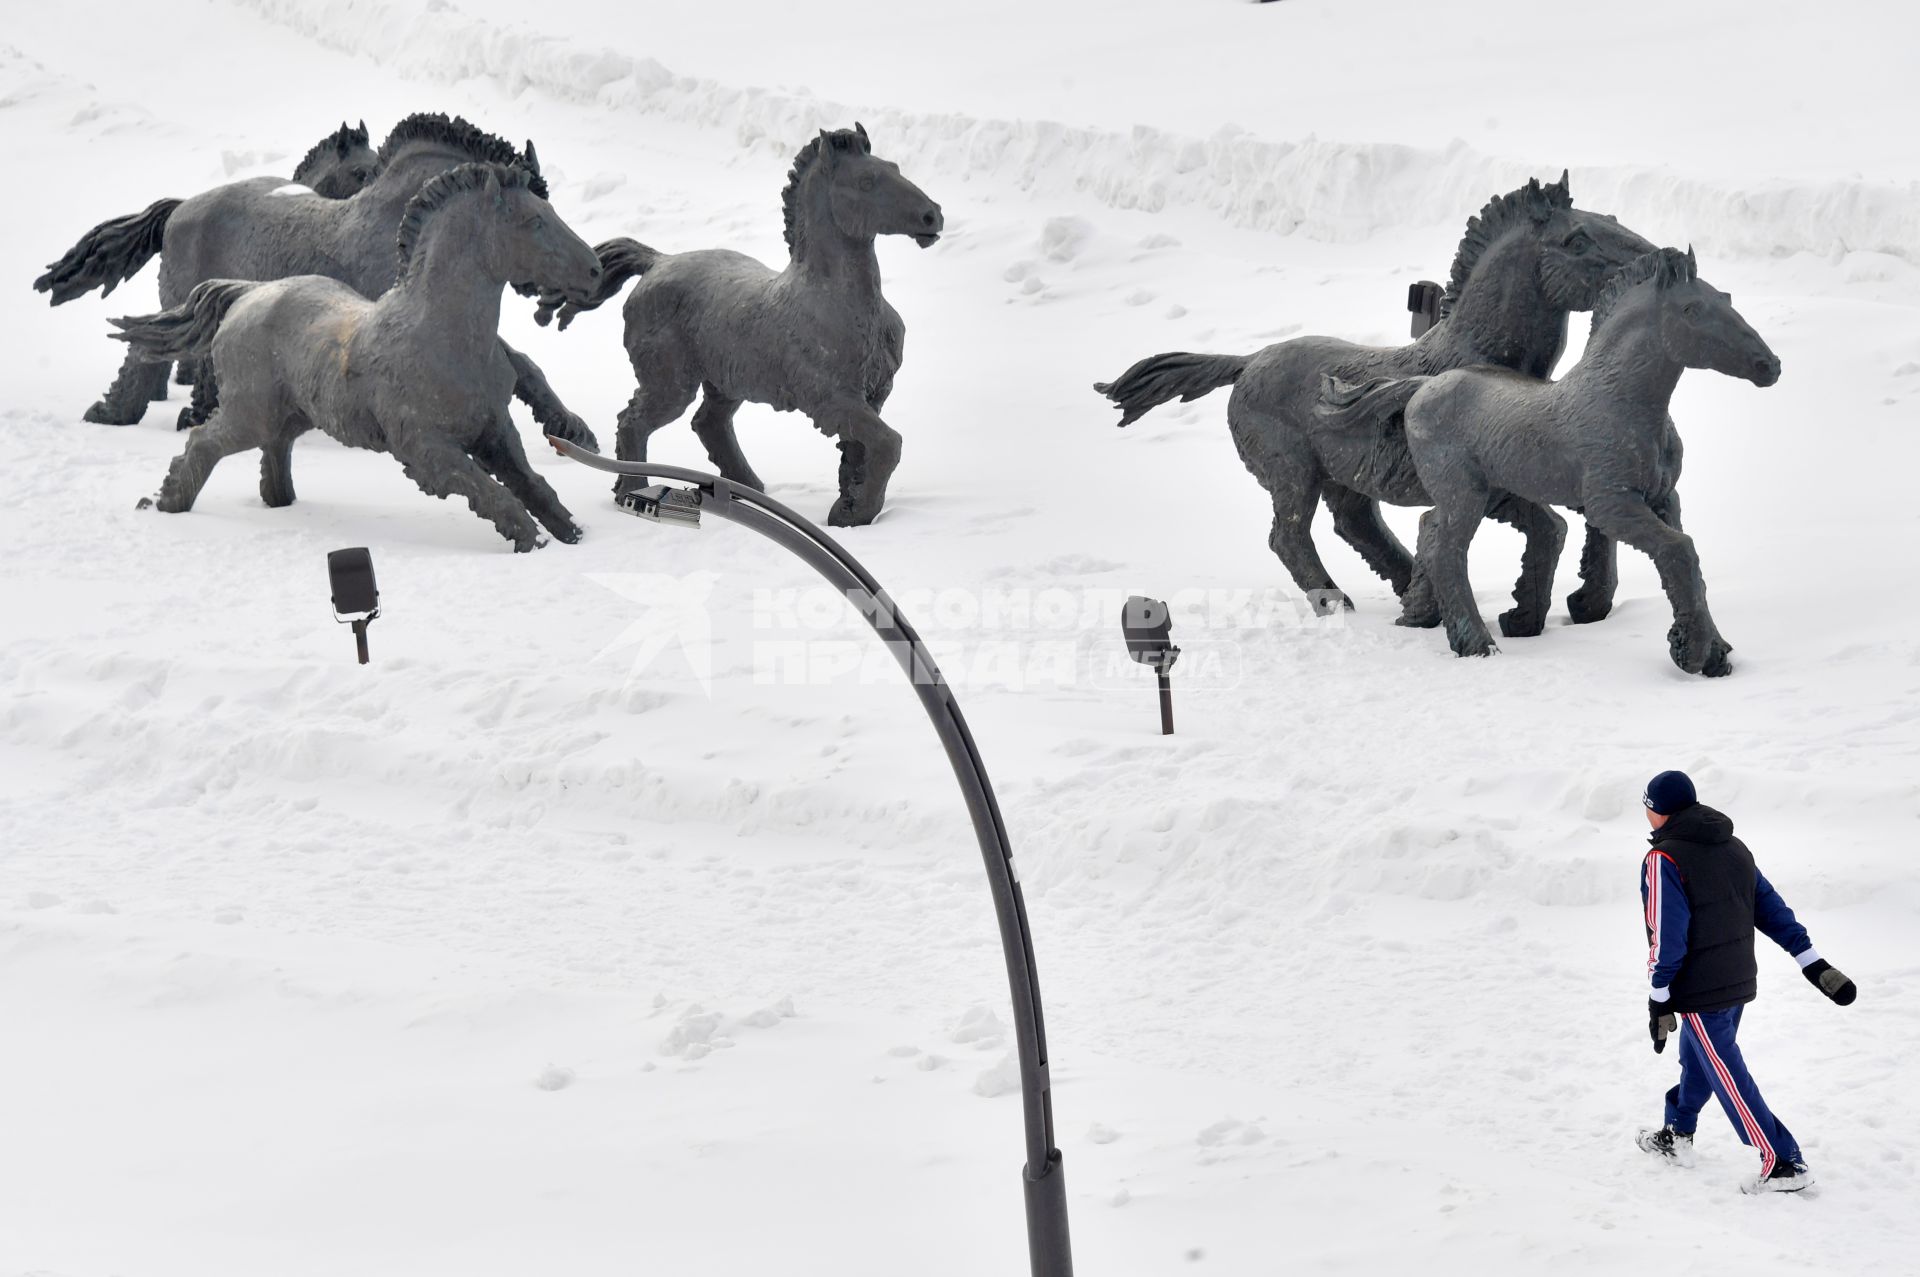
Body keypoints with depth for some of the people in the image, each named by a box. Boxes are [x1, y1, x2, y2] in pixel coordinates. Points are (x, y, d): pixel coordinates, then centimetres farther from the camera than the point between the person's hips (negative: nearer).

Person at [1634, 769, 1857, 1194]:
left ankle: (1783, 1164, -4)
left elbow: (1667, 936, -19)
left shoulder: (1664, 860, -16)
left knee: (1727, 1077, -3)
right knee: (1697, 1061, 24)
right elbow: (1772, 909, 8)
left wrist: (1658, 999, -13)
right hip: (1739, 982, 8)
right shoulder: (1734, 848, 7)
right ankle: (1676, 1136, 40)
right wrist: (1814, 964, 8)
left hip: (1698, 992, -8)